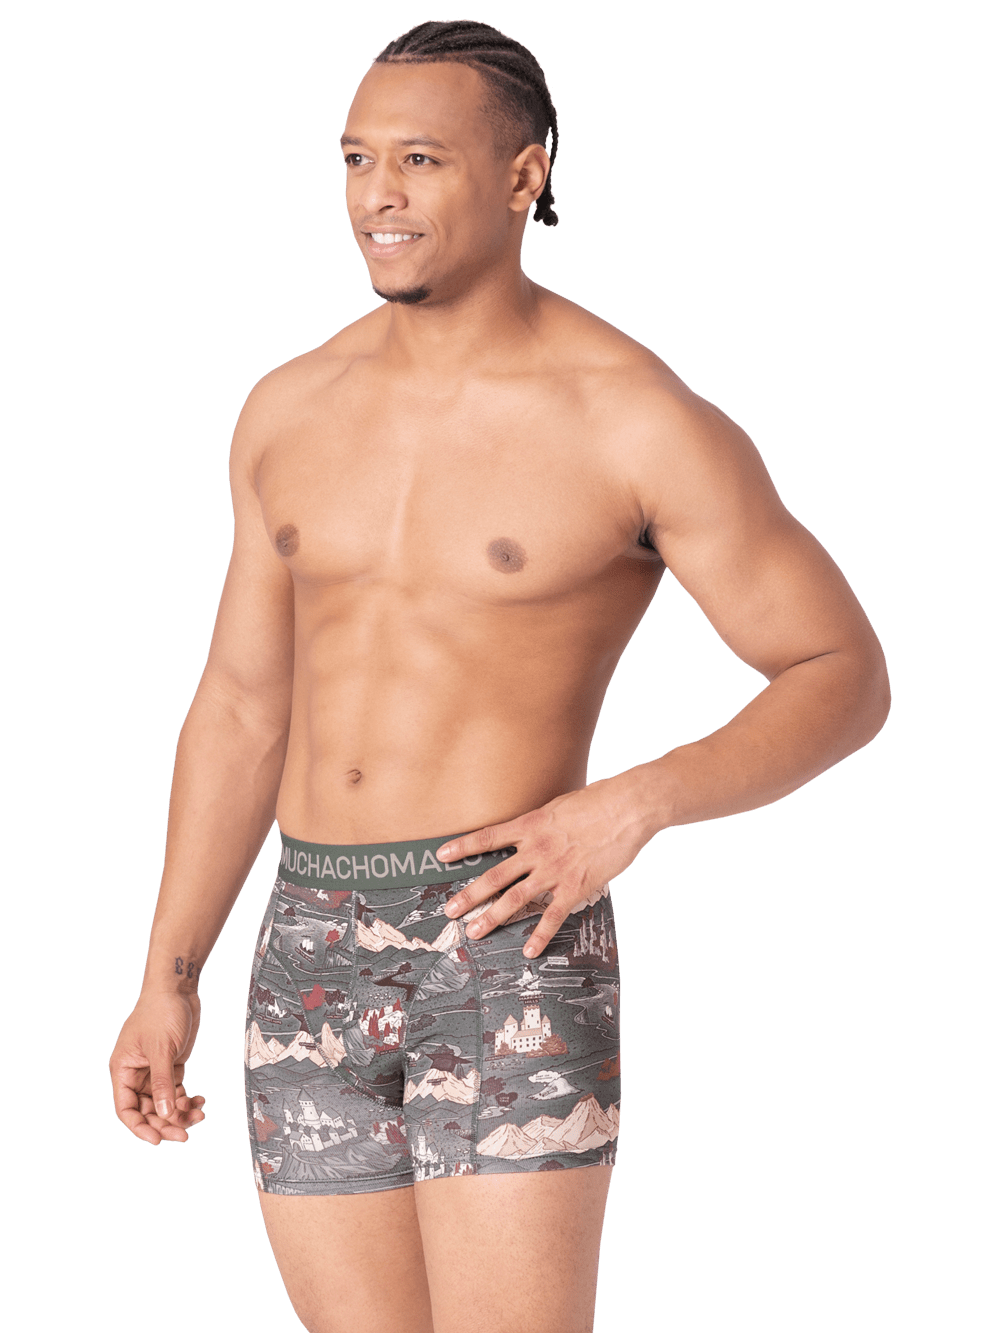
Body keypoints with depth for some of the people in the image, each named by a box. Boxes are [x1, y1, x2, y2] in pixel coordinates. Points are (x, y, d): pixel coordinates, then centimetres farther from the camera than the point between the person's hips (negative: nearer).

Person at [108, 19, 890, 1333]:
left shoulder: (644, 422, -8)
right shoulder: (294, 412, 9)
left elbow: (846, 680, -4)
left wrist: (635, 807, -20)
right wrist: (166, 984, 10)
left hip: (511, 955, -5)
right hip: (316, 964, 6)